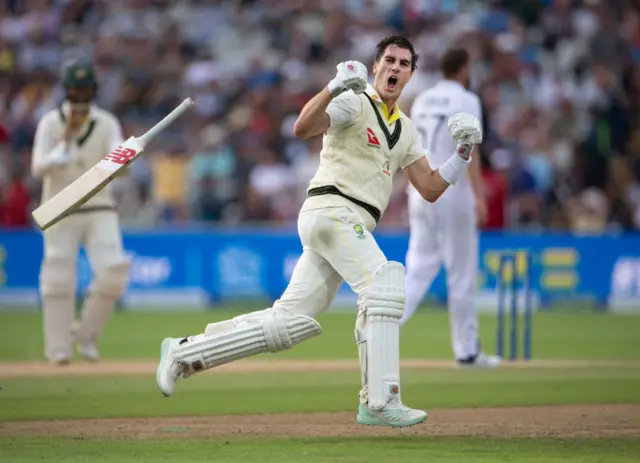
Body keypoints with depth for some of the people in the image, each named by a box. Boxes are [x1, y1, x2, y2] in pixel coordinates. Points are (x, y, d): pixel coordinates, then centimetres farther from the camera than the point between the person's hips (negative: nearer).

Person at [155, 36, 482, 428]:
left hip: (353, 227, 8)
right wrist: (334, 88, -33)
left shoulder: (406, 130, 22)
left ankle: (185, 353, 8)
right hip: (331, 209, -8)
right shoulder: (354, 103, -2)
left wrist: (465, 152, 7)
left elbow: (431, 190, 19)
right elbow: (303, 128, -19)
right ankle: (380, 403, -26)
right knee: (384, 283, -23)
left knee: (288, 323, 1)